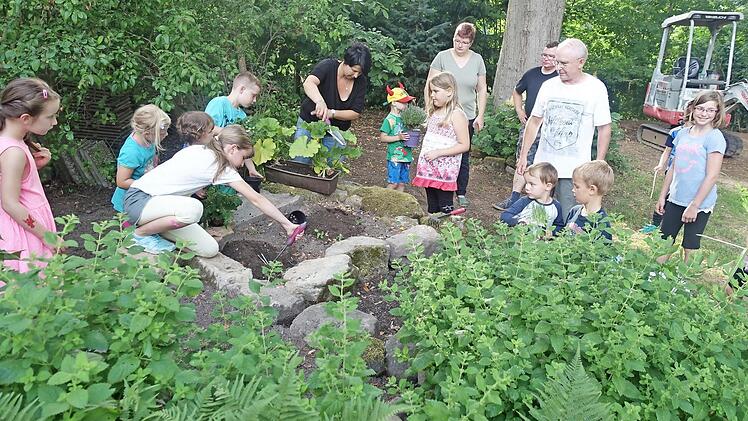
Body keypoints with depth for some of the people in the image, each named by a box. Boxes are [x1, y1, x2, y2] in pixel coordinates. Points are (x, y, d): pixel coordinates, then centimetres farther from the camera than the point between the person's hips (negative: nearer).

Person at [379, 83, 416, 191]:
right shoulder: (389, 120, -11)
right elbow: (382, 137, -13)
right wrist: (398, 137, -21)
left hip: (406, 156, 7)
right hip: (395, 157, -7)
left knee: (402, 183, 10)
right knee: (393, 182, -5)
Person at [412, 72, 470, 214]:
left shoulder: (456, 114, -11)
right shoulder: (434, 112, 13)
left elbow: (464, 145, -15)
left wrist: (438, 153, -19)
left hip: (445, 171, -8)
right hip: (429, 168, 8)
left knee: (445, 209, -2)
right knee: (432, 207, 16)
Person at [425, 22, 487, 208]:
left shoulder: (477, 60, 6)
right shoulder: (443, 57, -2)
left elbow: (482, 90, 12)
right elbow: (429, 87, -2)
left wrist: (480, 116, 6)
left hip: (467, 116, 2)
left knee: (463, 156, 8)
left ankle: (462, 193, 21)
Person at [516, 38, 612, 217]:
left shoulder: (596, 88, -4)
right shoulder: (548, 86, 5)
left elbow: (604, 129, -1)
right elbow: (534, 122, 13)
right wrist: (523, 155, 11)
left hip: (574, 170, -3)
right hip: (543, 164, 3)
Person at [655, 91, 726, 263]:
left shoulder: (715, 138, -11)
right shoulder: (683, 133, 7)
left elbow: (712, 176, -15)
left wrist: (694, 206, -16)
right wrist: (662, 196, 12)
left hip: (700, 204, -5)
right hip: (675, 199, 6)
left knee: (690, 249, 6)